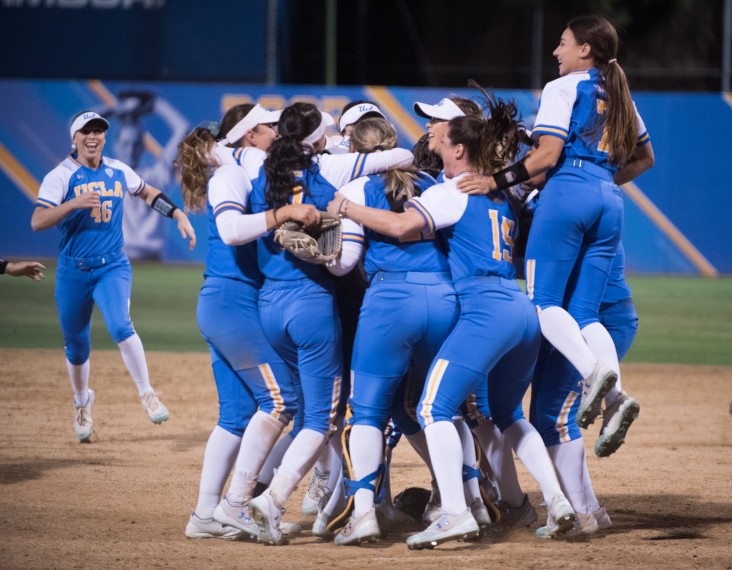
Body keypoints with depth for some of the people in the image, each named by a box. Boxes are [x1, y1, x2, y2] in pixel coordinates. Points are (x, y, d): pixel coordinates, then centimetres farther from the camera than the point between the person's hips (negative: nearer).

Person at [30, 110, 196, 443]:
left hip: (113, 266, 1)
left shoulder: (118, 172, 4)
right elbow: (37, 222, -19)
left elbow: (148, 193, 23)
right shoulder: (61, 176, -8)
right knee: (76, 345, 10)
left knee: (120, 327, -25)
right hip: (73, 271, -1)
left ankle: (146, 394, -12)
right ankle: (82, 401, 38)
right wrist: (73, 204, -31)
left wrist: (180, 216, 13)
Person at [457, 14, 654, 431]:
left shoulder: (564, 88, 3)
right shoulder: (620, 96, 24)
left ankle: (592, 368, -33)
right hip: (610, 203, 7)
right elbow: (644, 158, 32)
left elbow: (547, 154, -8)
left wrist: (496, 181, -9)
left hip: (569, 190, -7)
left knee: (543, 300, -8)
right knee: (585, 312, 4)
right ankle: (616, 392, -19)